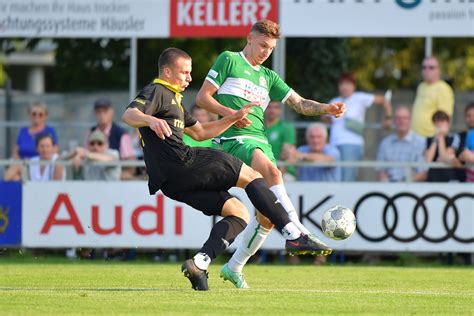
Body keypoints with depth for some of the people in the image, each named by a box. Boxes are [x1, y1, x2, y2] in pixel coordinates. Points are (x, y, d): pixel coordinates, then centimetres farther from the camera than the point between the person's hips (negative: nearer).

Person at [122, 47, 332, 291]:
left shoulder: (172, 98, 31)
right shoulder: (156, 92, -1)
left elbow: (200, 132, 37)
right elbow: (129, 115, -20)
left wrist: (234, 118, 28)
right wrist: (151, 120, -41)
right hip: (182, 162, -10)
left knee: (238, 213, 6)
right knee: (251, 176, -4)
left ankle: (199, 263, -12)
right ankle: (294, 236, -12)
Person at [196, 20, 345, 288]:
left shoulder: (268, 77, 25)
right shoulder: (229, 60, 8)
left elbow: (299, 103, 19)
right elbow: (202, 97, 4)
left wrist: (326, 108, 1)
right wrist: (229, 112, -12)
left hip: (261, 142, 7)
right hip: (236, 138, -7)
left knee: (267, 215, -2)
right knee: (272, 172, -34)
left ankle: (234, 268, 13)